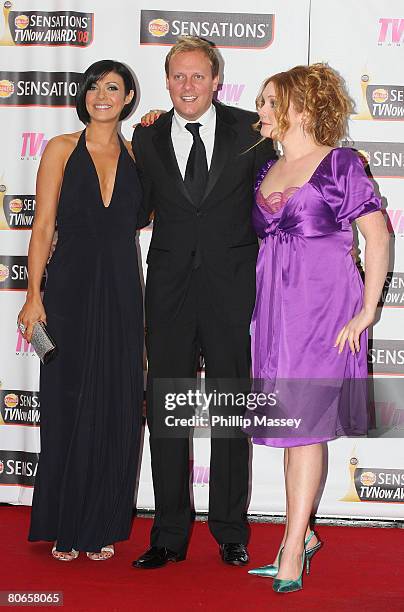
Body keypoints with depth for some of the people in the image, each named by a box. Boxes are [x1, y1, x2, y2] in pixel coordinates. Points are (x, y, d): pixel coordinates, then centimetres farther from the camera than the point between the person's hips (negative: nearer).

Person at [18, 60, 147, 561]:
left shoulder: (135, 155, 10)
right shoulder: (61, 149, 2)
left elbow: (141, 218, 4)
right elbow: (43, 226, -1)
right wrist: (33, 294, -9)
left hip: (120, 294, 3)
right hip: (70, 292, -3)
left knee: (115, 411, 5)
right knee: (68, 407, 3)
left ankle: (100, 526, 18)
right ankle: (64, 526, 16)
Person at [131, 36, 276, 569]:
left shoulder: (249, 130, 1)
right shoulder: (148, 138, 6)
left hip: (232, 287, -1)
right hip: (170, 289, 2)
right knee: (165, 410, 3)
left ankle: (231, 532, 19)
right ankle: (170, 536, 14)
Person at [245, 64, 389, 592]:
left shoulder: (340, 164, -5)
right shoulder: (266, 171, 13)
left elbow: (378, 235, -8)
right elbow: (258, 236, 20)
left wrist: (366, 312, -12)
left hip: (323, 302, -6)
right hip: (274, 304, 6)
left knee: (304, 419, -6)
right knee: (289, 418, 9)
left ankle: (293, 549, 0)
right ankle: (301, 535, 21)